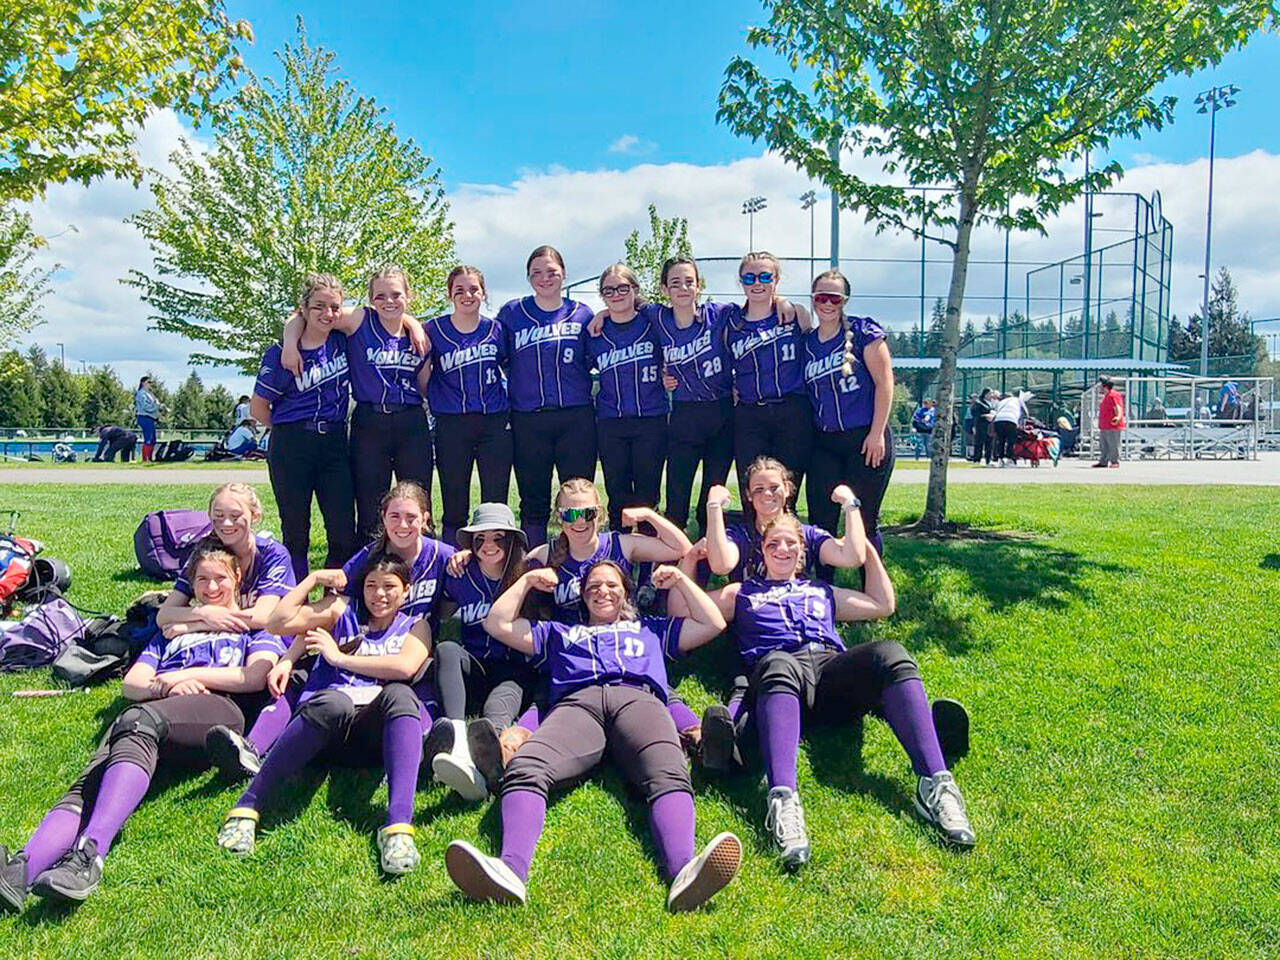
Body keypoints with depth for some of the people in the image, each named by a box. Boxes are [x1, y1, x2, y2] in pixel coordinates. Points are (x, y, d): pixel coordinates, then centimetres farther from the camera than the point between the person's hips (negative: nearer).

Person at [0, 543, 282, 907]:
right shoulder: (172, 629, 38)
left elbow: (257, 676, 6)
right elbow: (130, 684, 25)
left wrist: (190, 674, 0)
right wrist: (163, 685, 2)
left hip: (217, 708, -4)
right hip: (151, 712, 5)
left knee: (140, 720, -38)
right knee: (89, 783, -26)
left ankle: (89, 853, -54)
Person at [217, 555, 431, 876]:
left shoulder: (415, 626, 21)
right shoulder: (342, 611, 24)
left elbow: (405, 668, -2)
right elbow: (281, 623, 10)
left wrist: (339, 657, 1)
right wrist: (314, 578, 15)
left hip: (375, 726, 0)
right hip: (325, 712, 0)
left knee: (400, 694, -35)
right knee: (334, 703, -37)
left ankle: (398, 824, -46)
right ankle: (248, 805, -32)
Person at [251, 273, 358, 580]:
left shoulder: (343, 340, 3)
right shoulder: (281, 353, -5)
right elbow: (258, 407, 1)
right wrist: (292, 430, 7)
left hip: (335, 443, 3)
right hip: (292, 448, -2)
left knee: (344, 531, -2)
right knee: (295, 532, 4)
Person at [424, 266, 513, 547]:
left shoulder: (496, 329, 6)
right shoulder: (433, 329, 2)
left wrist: (511, 406, 9)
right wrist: (434, 408, 4)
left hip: (495, 423, 1)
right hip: (451, 426, -1)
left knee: (496, 506, 3)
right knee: (454, 509, 4)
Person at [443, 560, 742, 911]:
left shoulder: (651, 628, 41)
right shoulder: (560, 632, 42)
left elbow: (713, 623, 37)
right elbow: (497, 625, 39)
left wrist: (679, 580, 37)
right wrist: (527, 581, 39)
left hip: (638, 698, 0)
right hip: (576, 704, 1)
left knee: (669, 775, -37)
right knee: (525, 769, -35)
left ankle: (684, 872, -61)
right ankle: (511, 871, -57)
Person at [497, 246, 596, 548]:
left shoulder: (582, 314, 7)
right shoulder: (511, 313, 6)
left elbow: (594, 361, 16)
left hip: (576, 418, 0)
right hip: (528, 421, 0)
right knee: (533, 502, 7)